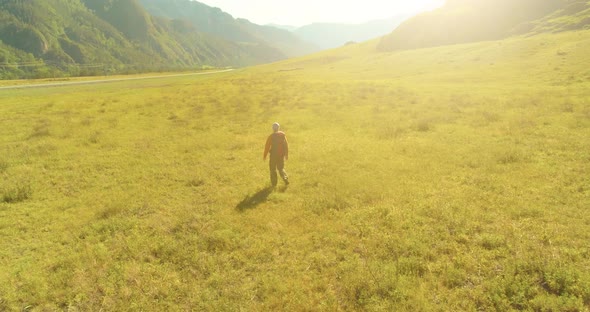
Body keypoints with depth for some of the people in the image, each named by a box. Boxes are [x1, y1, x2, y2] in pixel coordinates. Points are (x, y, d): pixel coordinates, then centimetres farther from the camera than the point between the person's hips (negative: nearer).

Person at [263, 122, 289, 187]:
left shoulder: (271, 136, -14)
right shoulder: (283, 134, -3)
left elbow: (267, 146, -9)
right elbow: (286, 145, 2)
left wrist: (264, 155, 2)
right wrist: (286, 154, 12)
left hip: (273, 155, -3)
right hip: (281, 155, 3)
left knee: (273, 169, 12)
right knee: (281, 168, 18)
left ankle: (274, 183, 15)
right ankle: (285, 178, -4)